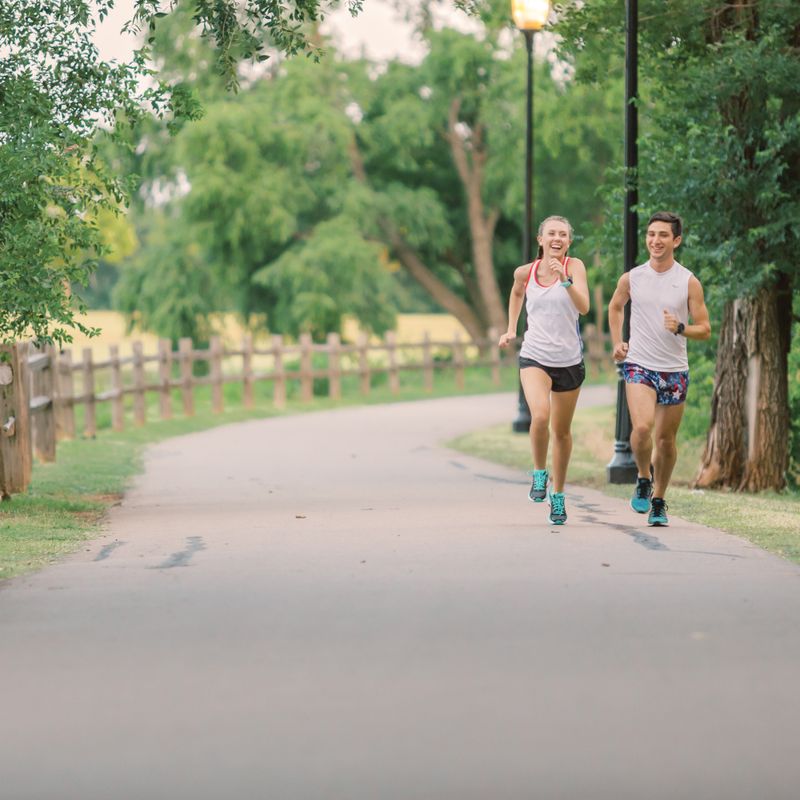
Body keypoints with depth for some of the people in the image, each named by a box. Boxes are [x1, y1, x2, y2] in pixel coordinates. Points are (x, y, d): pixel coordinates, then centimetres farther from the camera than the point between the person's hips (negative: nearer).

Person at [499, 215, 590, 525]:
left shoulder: (574, 266, -7)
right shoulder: (525, 272, 1)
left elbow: (583, 306, -21)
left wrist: (564, 279, -33)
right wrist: (511, 329, 17)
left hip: (569, 360, 0)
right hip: (534, 357, 0)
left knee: (561, 431, 12)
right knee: (540, 416, -26)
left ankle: (558, 493, 31)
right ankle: (539, 474, -2)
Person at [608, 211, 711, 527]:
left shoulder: (689, 282, -2)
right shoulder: (631, 278, 2)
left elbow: (705, 329, 1)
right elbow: (615, 306, 23)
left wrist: (681, 329, -19)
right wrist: (617, 342, 13)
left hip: (675, 370, 1)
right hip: (639, 365, -1)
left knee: (666, 438, 7)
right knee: (642, 426, -22)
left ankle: (658, 501, 24)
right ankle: (644, 479, 4)